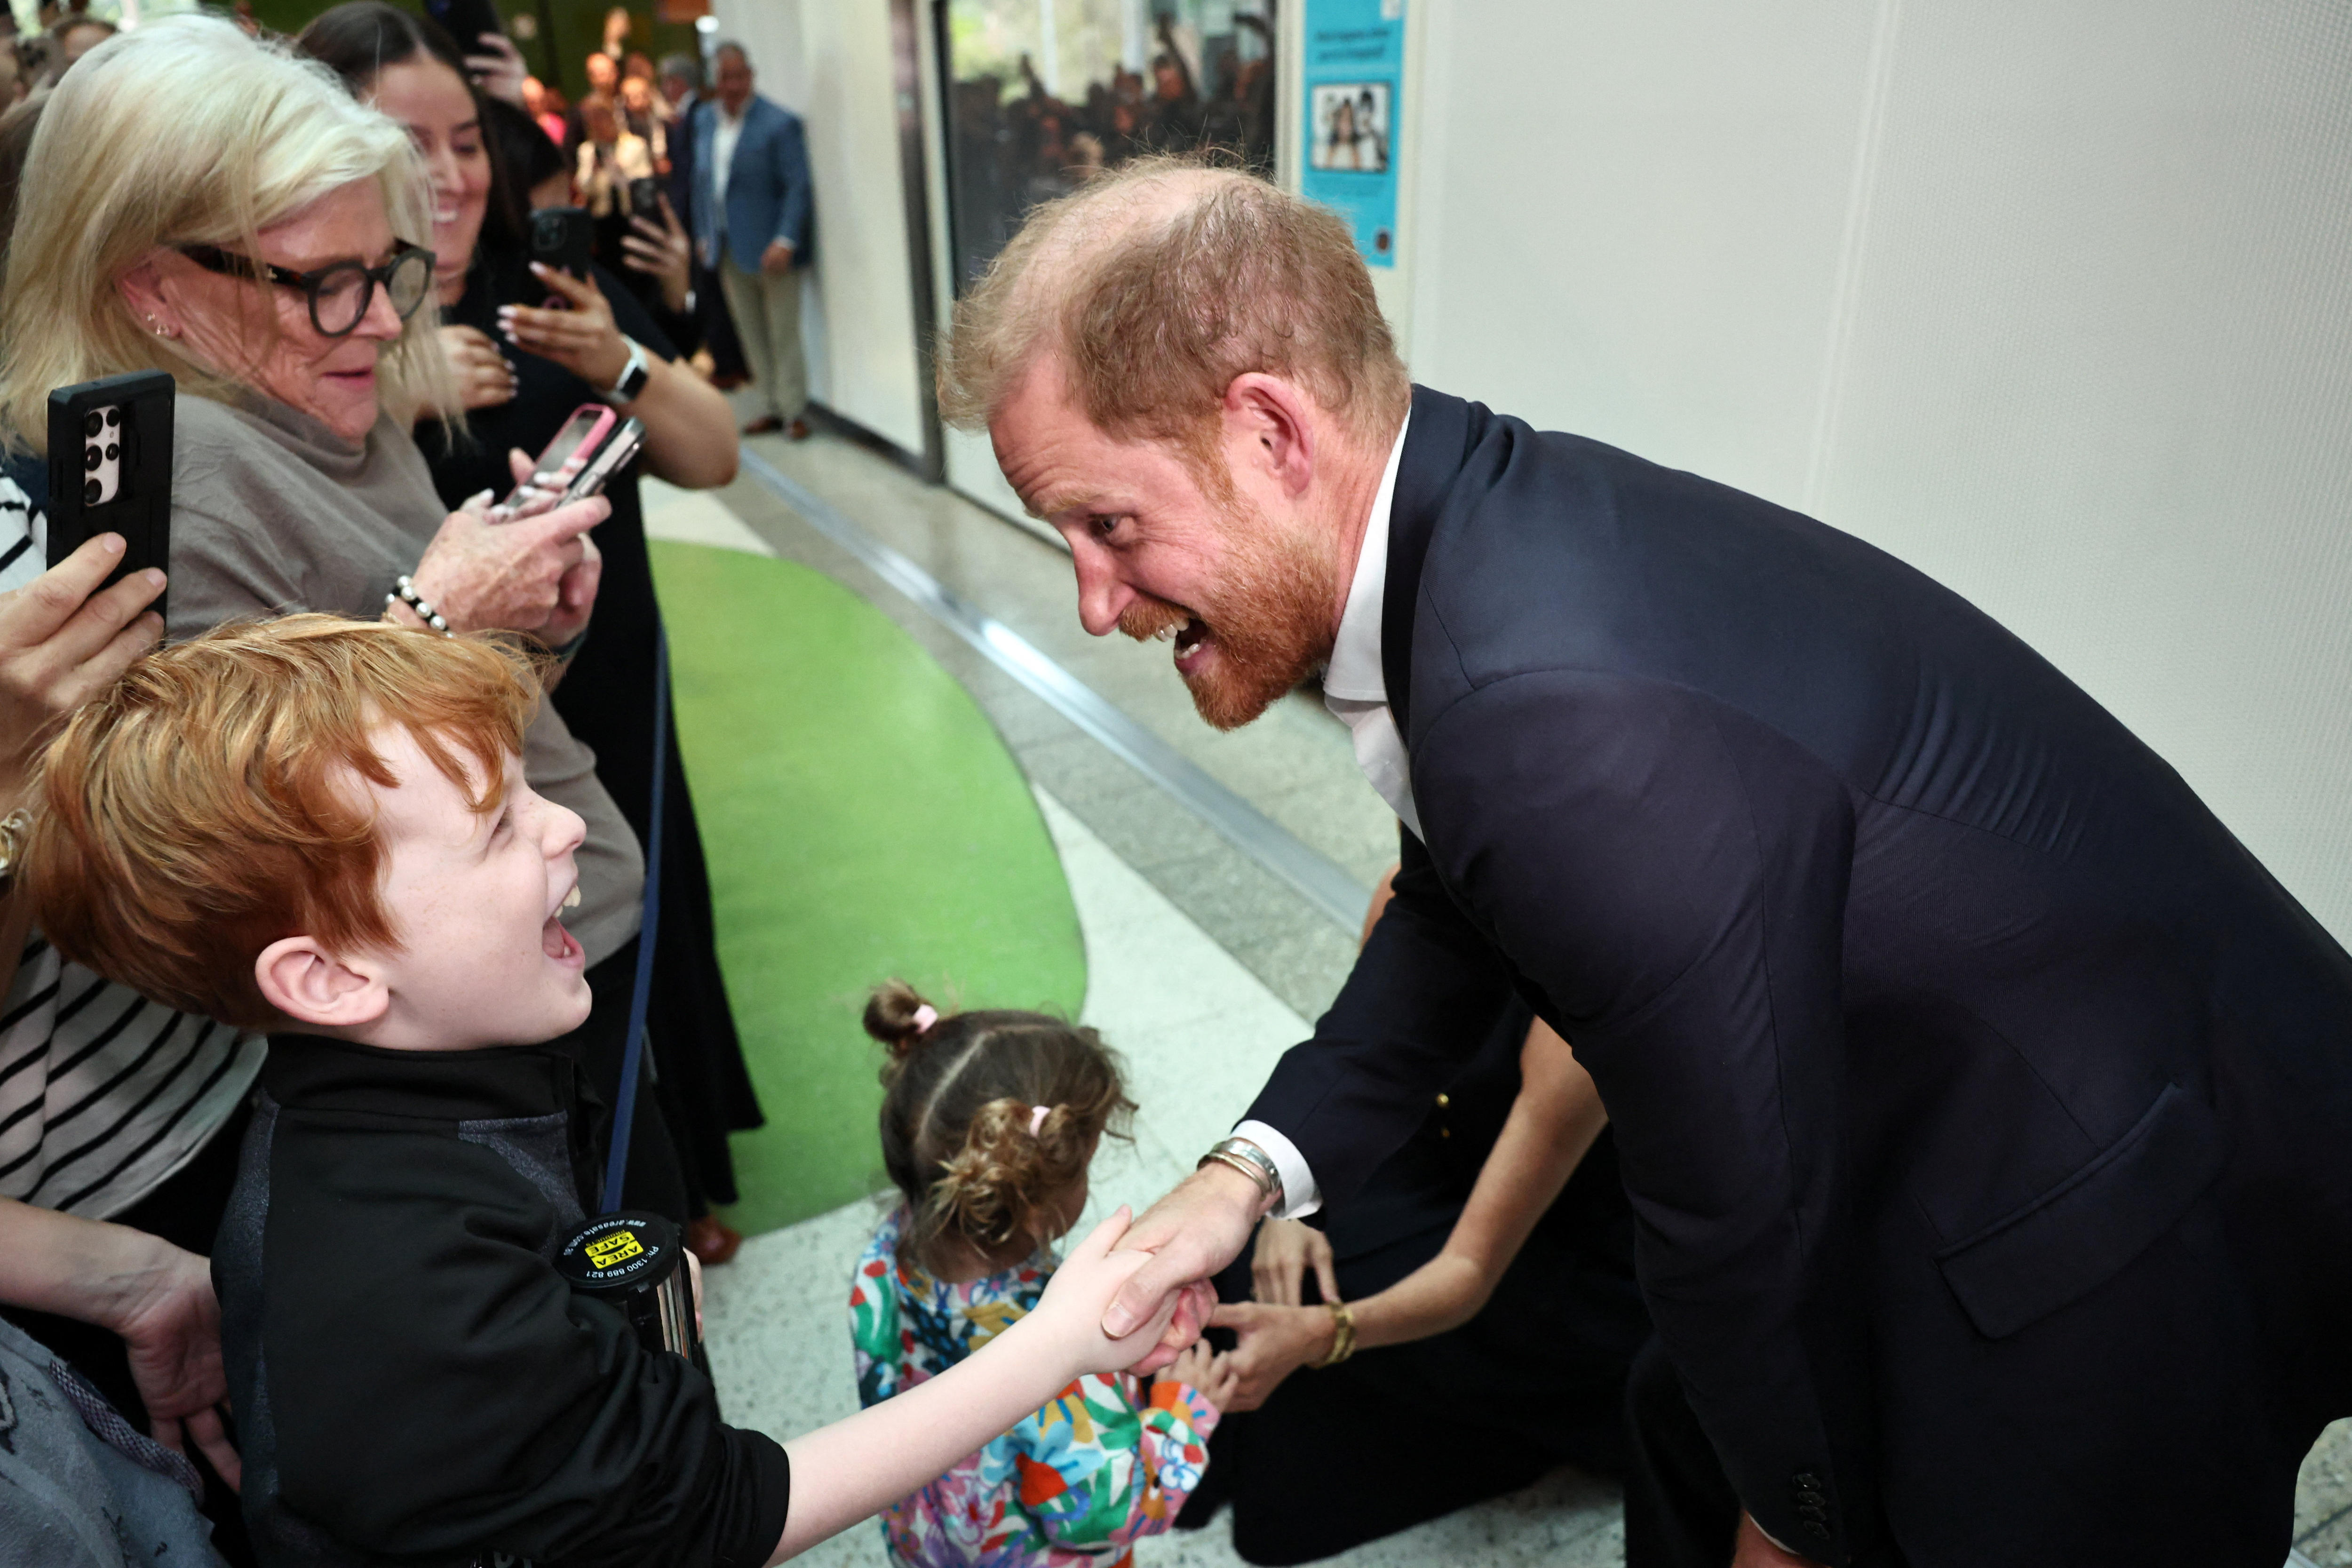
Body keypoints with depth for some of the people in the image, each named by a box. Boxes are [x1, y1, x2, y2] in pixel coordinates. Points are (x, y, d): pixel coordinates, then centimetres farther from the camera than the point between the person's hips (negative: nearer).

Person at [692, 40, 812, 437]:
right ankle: (774, 407, 20)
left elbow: (798, 187, -14)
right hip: (728, 249, 6)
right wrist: (703, 234, 13)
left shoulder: (780, 123, -10)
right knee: (751, 334, 11)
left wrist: (785, 241, -22)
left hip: (770, 250, -6)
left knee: (784, 333, -1)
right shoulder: (703, 119, 9)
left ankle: (794, 411, 9)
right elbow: (701, 180, 16)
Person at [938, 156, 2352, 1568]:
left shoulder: (1570, 713, -39)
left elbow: (1746, 1220, -25)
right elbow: (1455, 912, 6)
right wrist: (1258, 1169, -5)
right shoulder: (1480, 513, -9)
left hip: (2117, 1230, -8)